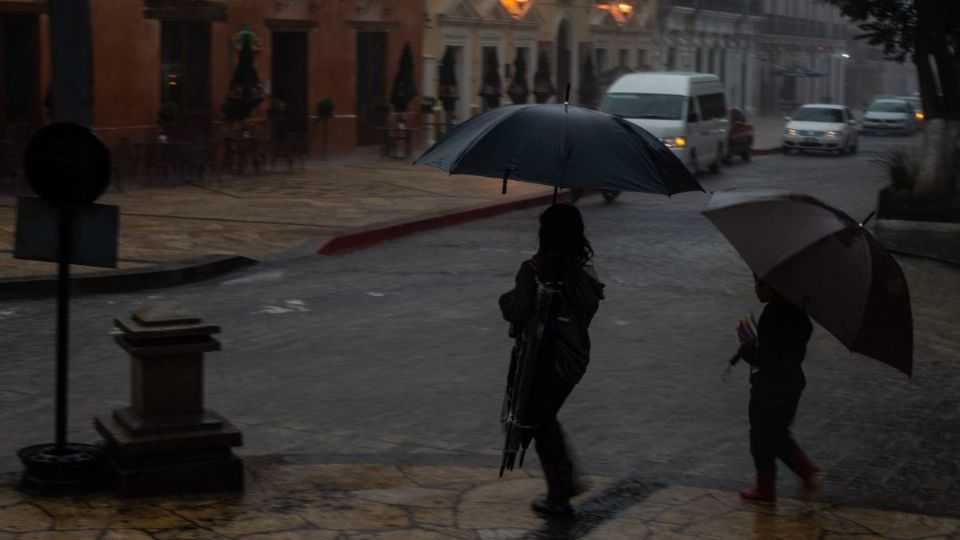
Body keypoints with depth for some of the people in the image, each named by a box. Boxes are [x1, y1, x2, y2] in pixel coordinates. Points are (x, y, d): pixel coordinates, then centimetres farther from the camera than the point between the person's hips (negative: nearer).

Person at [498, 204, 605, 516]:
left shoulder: (535, 269, -21)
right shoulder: (583, 269, 0)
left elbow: (520, 311, -28)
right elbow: (591, 306, 8)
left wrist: (506, 300, -8)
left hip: (545, 360, -6)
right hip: (577, 358, 6)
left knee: (541, 423, 10)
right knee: (547, 417, 26)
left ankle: (558, 498, 17)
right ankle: (565, 481, 29)